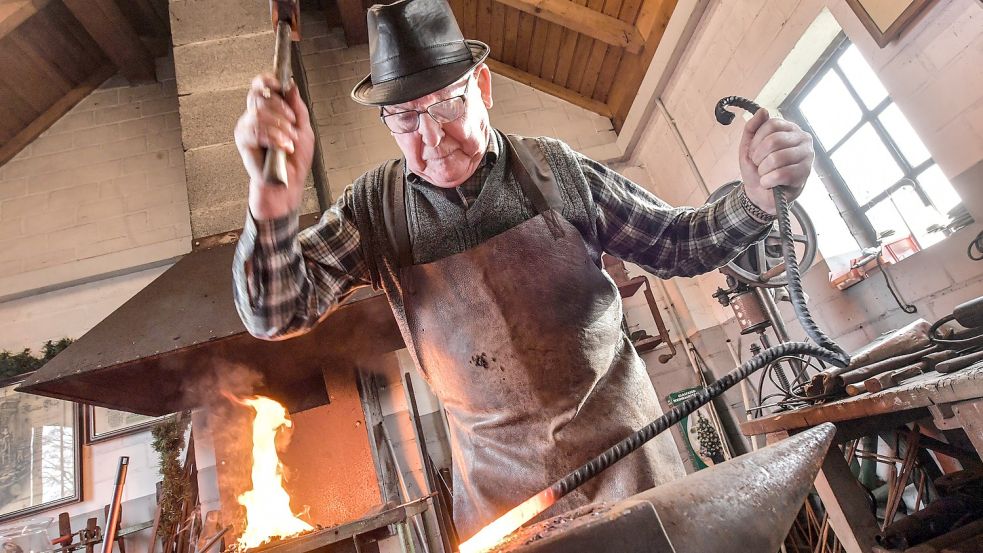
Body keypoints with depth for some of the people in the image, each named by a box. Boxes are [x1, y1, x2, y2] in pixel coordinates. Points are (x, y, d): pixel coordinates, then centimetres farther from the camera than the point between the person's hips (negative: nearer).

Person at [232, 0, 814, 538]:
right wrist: (274, 200, -28)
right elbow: (277, 313, -9)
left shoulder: (557, 168, -6)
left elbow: (675, 242, 1)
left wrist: (755, 195, -19)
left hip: (619, 441, 1)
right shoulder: (375, 207, -5)